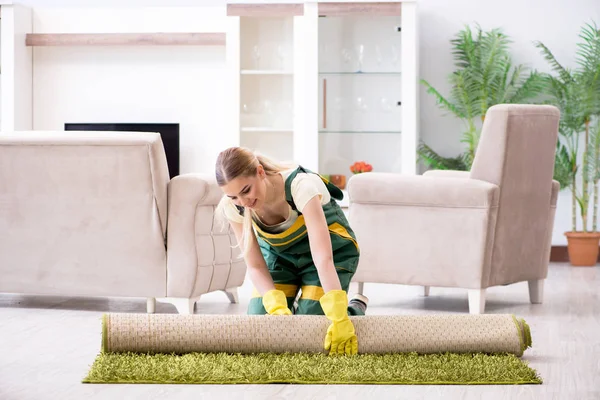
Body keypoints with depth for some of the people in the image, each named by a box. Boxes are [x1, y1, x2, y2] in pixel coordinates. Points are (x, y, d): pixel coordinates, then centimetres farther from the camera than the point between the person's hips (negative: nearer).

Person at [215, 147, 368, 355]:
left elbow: (323, 259, -44)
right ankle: (290, 307, 22)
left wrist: (339, 319, -52)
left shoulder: (301, 185, -38)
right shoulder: (232, 206, -24)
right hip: (278, 252, 4)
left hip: (331, 247, -4)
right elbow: (255, 266, -18)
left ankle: (356, 308, 17)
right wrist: (277, 307, -37)